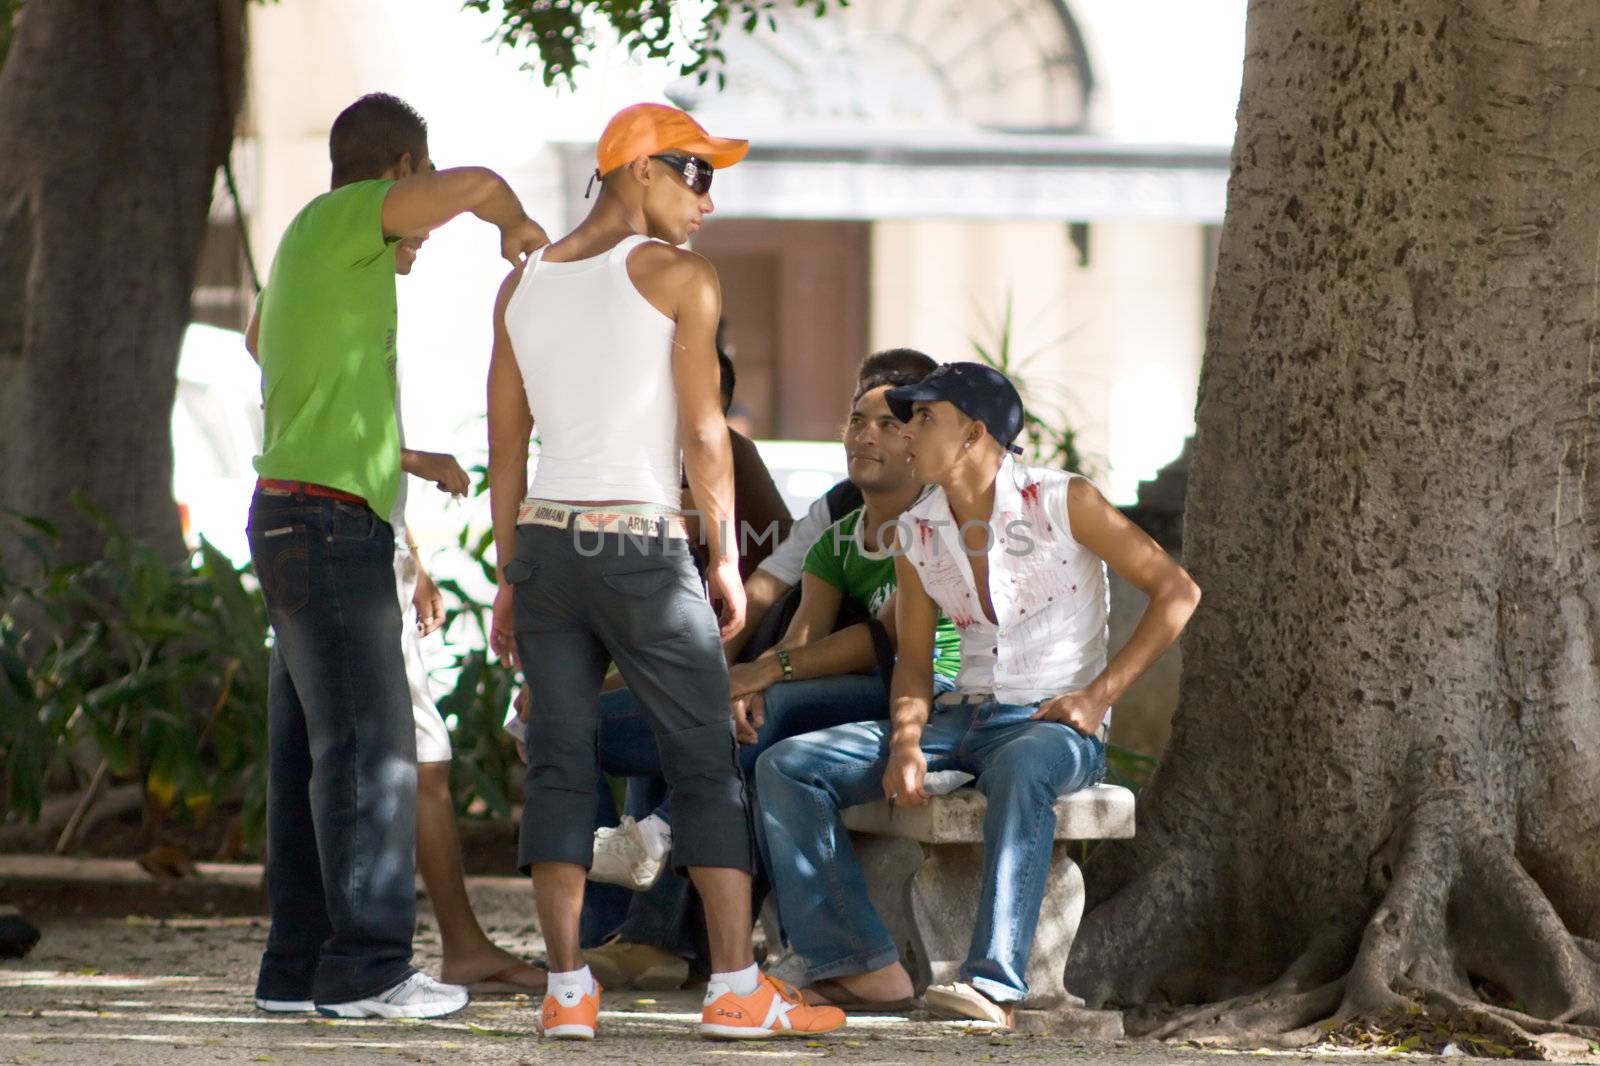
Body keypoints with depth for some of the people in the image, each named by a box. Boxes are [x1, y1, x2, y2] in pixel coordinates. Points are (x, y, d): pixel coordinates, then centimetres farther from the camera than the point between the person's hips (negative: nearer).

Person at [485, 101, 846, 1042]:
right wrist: (727, 558, -1)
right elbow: (704, 433, -8)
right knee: (708, 760, 2)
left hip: (546, 541, 5)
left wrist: (512, 577, 16)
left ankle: (569, 990, 0)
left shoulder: (524, 285, 12)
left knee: (561, 762, 5)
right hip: (644, 545, -5)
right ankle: (737, 988, 0)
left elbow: (506, 445, 12)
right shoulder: (681, 276, -4)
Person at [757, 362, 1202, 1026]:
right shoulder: (917, 532, 9)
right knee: (786, 768, -12)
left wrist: (1100, 696, -14)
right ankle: (862, 964, -20)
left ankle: (995, 983, -50)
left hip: (1055, 726, -6)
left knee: (1020, 770, -45)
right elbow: (913, 662, 11)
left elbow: (1176, 591, -6)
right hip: (963, 716, 6)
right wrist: (906, 743, -11)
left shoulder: (1060, 503, -7)